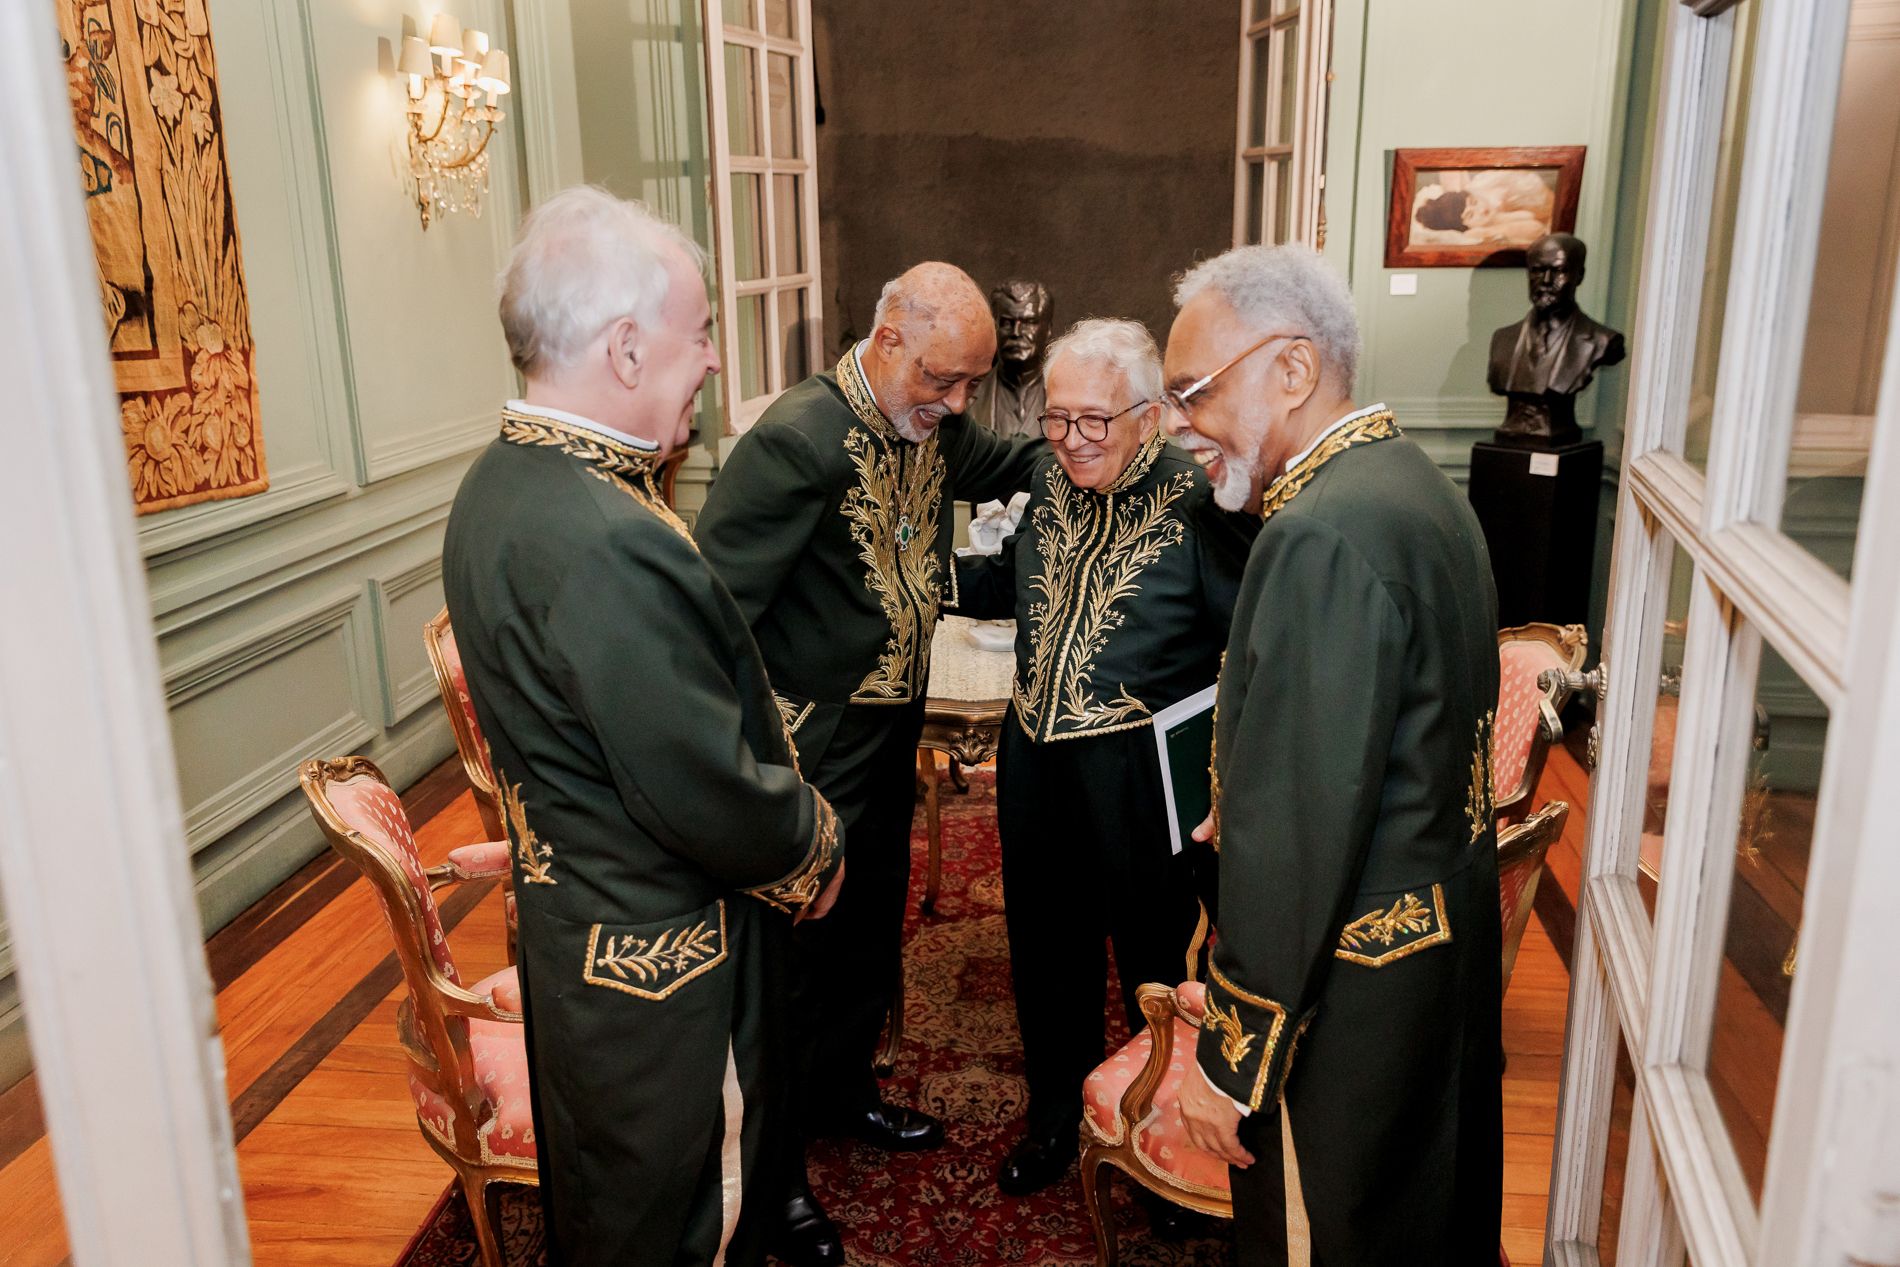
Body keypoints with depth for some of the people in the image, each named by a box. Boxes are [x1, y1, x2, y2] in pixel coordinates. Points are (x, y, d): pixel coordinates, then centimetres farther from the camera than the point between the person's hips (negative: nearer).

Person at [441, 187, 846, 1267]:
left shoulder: (503, 483, 1)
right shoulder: (602, 544, -32)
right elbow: (716, 798, -28)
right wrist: (815, 855, -8)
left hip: (575, 924, 10)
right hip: (665, 958, -10)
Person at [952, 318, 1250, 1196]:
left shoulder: (1196, 500, -16)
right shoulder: (1051, 483, 3)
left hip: (1140, 776, -6)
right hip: (1037, 762, 6)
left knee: (1153, 958, 14)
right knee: (1048, 948, 21)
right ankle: (1054, 1117, 44)